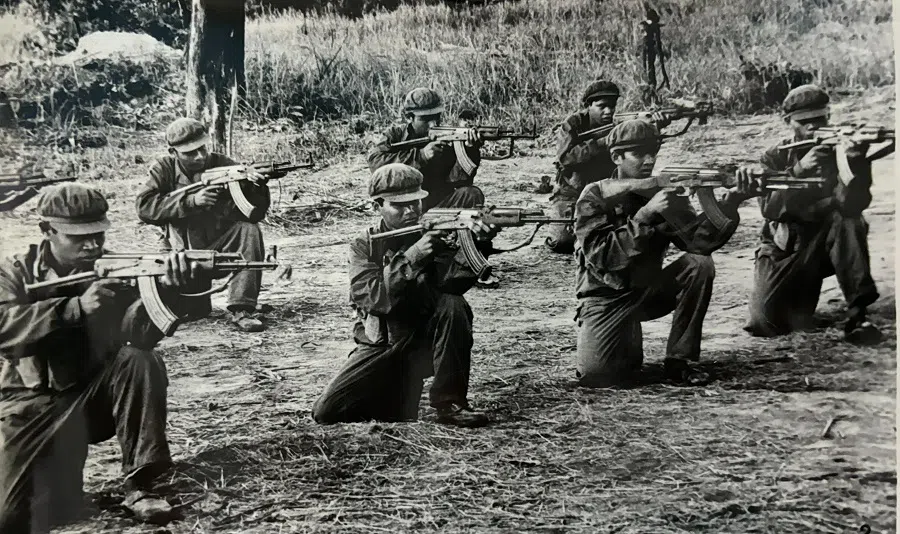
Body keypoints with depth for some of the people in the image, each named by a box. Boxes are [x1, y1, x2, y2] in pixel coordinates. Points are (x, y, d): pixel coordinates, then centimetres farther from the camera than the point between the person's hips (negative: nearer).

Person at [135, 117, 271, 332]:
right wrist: (191, 200, -26)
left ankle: (242, 310, -26)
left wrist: (255, 189, -37)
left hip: (222, 246, 0)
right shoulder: (164, 169, -3)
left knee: (249, 230, -29)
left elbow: (255, 213, -14)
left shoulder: (225, 167, -8)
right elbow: (144, 206, -17)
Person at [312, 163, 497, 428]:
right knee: (326, 412, -14)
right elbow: (371, 298, -20)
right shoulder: (364, 246, -2)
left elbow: (453, 282, -21)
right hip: (380, 346, 0)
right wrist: (411, 257, -31)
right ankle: (394, 393, 15)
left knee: (453, 305, -30)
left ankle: (450, 402, -20)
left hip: (426, 342, 0)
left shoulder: (435, 234, -2)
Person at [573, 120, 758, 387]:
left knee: (699, 265, -21)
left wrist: (729, 204, -33)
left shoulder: (665, 193, -1)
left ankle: (679, 359, -9)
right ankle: (628, 344, 12)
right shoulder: (596, 197, -12)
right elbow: (600, 256, -26)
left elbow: (697, 241, -16)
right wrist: (646, 214, -33)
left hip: (647, 291, 4)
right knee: (596, 374, -26)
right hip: (606, 299, -4)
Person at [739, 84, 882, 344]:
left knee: (848, 219, -34)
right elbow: (769, 208, -18)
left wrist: (855, 162, -40)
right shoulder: (775, 158, -1)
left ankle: (857, 314, -28)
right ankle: (804, 288, 18)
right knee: (765, 323, -19)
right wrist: (799, 170, -32)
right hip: (784, 249, 0)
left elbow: (853, 203, -22)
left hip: (829, 244, 0)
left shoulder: (839, 151, -4)